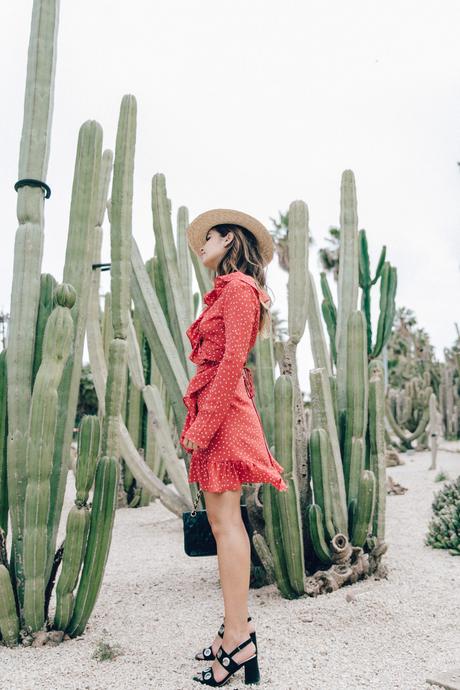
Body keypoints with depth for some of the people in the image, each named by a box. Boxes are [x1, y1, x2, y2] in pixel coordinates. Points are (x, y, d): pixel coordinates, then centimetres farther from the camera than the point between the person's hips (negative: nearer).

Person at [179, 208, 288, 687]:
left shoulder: (239, 287, -6)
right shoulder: (225, 292, 22)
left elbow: (232, 361, -17)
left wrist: (203, 425, -20)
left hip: (222, 412, -10)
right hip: (215, 410, 10)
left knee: (224, 519, -8)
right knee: (223, 519, 10)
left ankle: (238, 641, 0)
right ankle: (236, 626, 19)